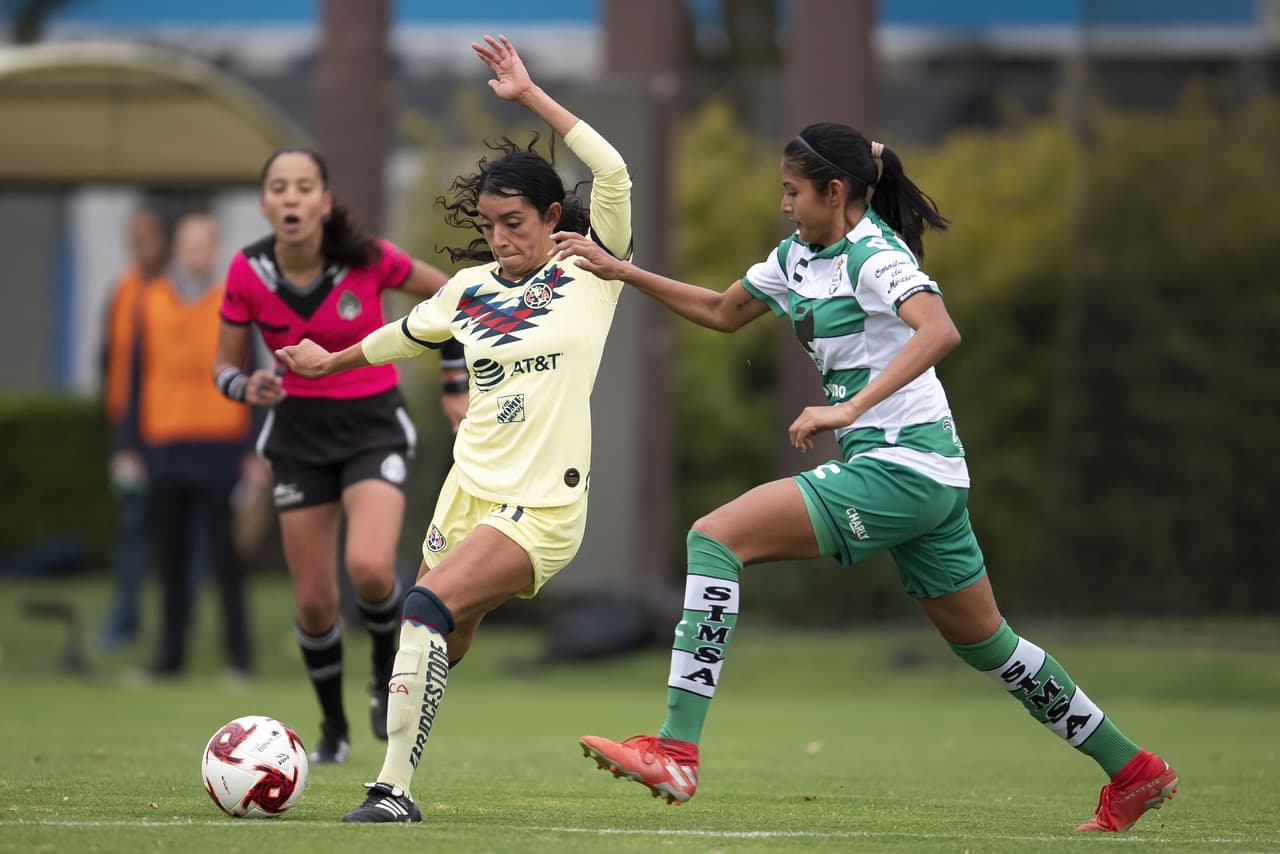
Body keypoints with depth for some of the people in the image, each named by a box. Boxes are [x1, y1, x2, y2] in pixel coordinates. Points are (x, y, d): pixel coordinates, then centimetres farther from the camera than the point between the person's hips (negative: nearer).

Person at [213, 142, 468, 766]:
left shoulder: (367, 259, -18)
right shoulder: (247, 273, -12)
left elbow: (444, 292, 0)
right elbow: (225, 366, 0)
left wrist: (455, 382, 3)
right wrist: (248, 387, -23)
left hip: (373, 425, -2)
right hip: (298, 433, 2)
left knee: (369, 568, -26)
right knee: (314, 602, 3)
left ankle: (387, 673, 6)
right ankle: (333, 727, 27)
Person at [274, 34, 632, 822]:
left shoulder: (590, 273, -3)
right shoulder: (471, 289, 11)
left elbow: (613, 175, -18)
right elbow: (404, 336, 32)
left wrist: (530, 97, -18)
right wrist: (332, 361, 47)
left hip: (543, 505, -6)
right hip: (470, 486, 6)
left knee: (429, 608, -25)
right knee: (442, 652, 6)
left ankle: (395, 787, -27)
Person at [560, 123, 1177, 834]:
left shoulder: (872, 254, -12)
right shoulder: (799, 256, 15)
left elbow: (939, 330, -30)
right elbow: (722, 312, 30)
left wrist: (849, 408, -37)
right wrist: (622, 272, 23)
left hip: (900, 464, -10)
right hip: (927, 480, 10)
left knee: (715, 536, -17)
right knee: (985, 643, 18)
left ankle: (675, 751, -25)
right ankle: (1131, 770, 26)